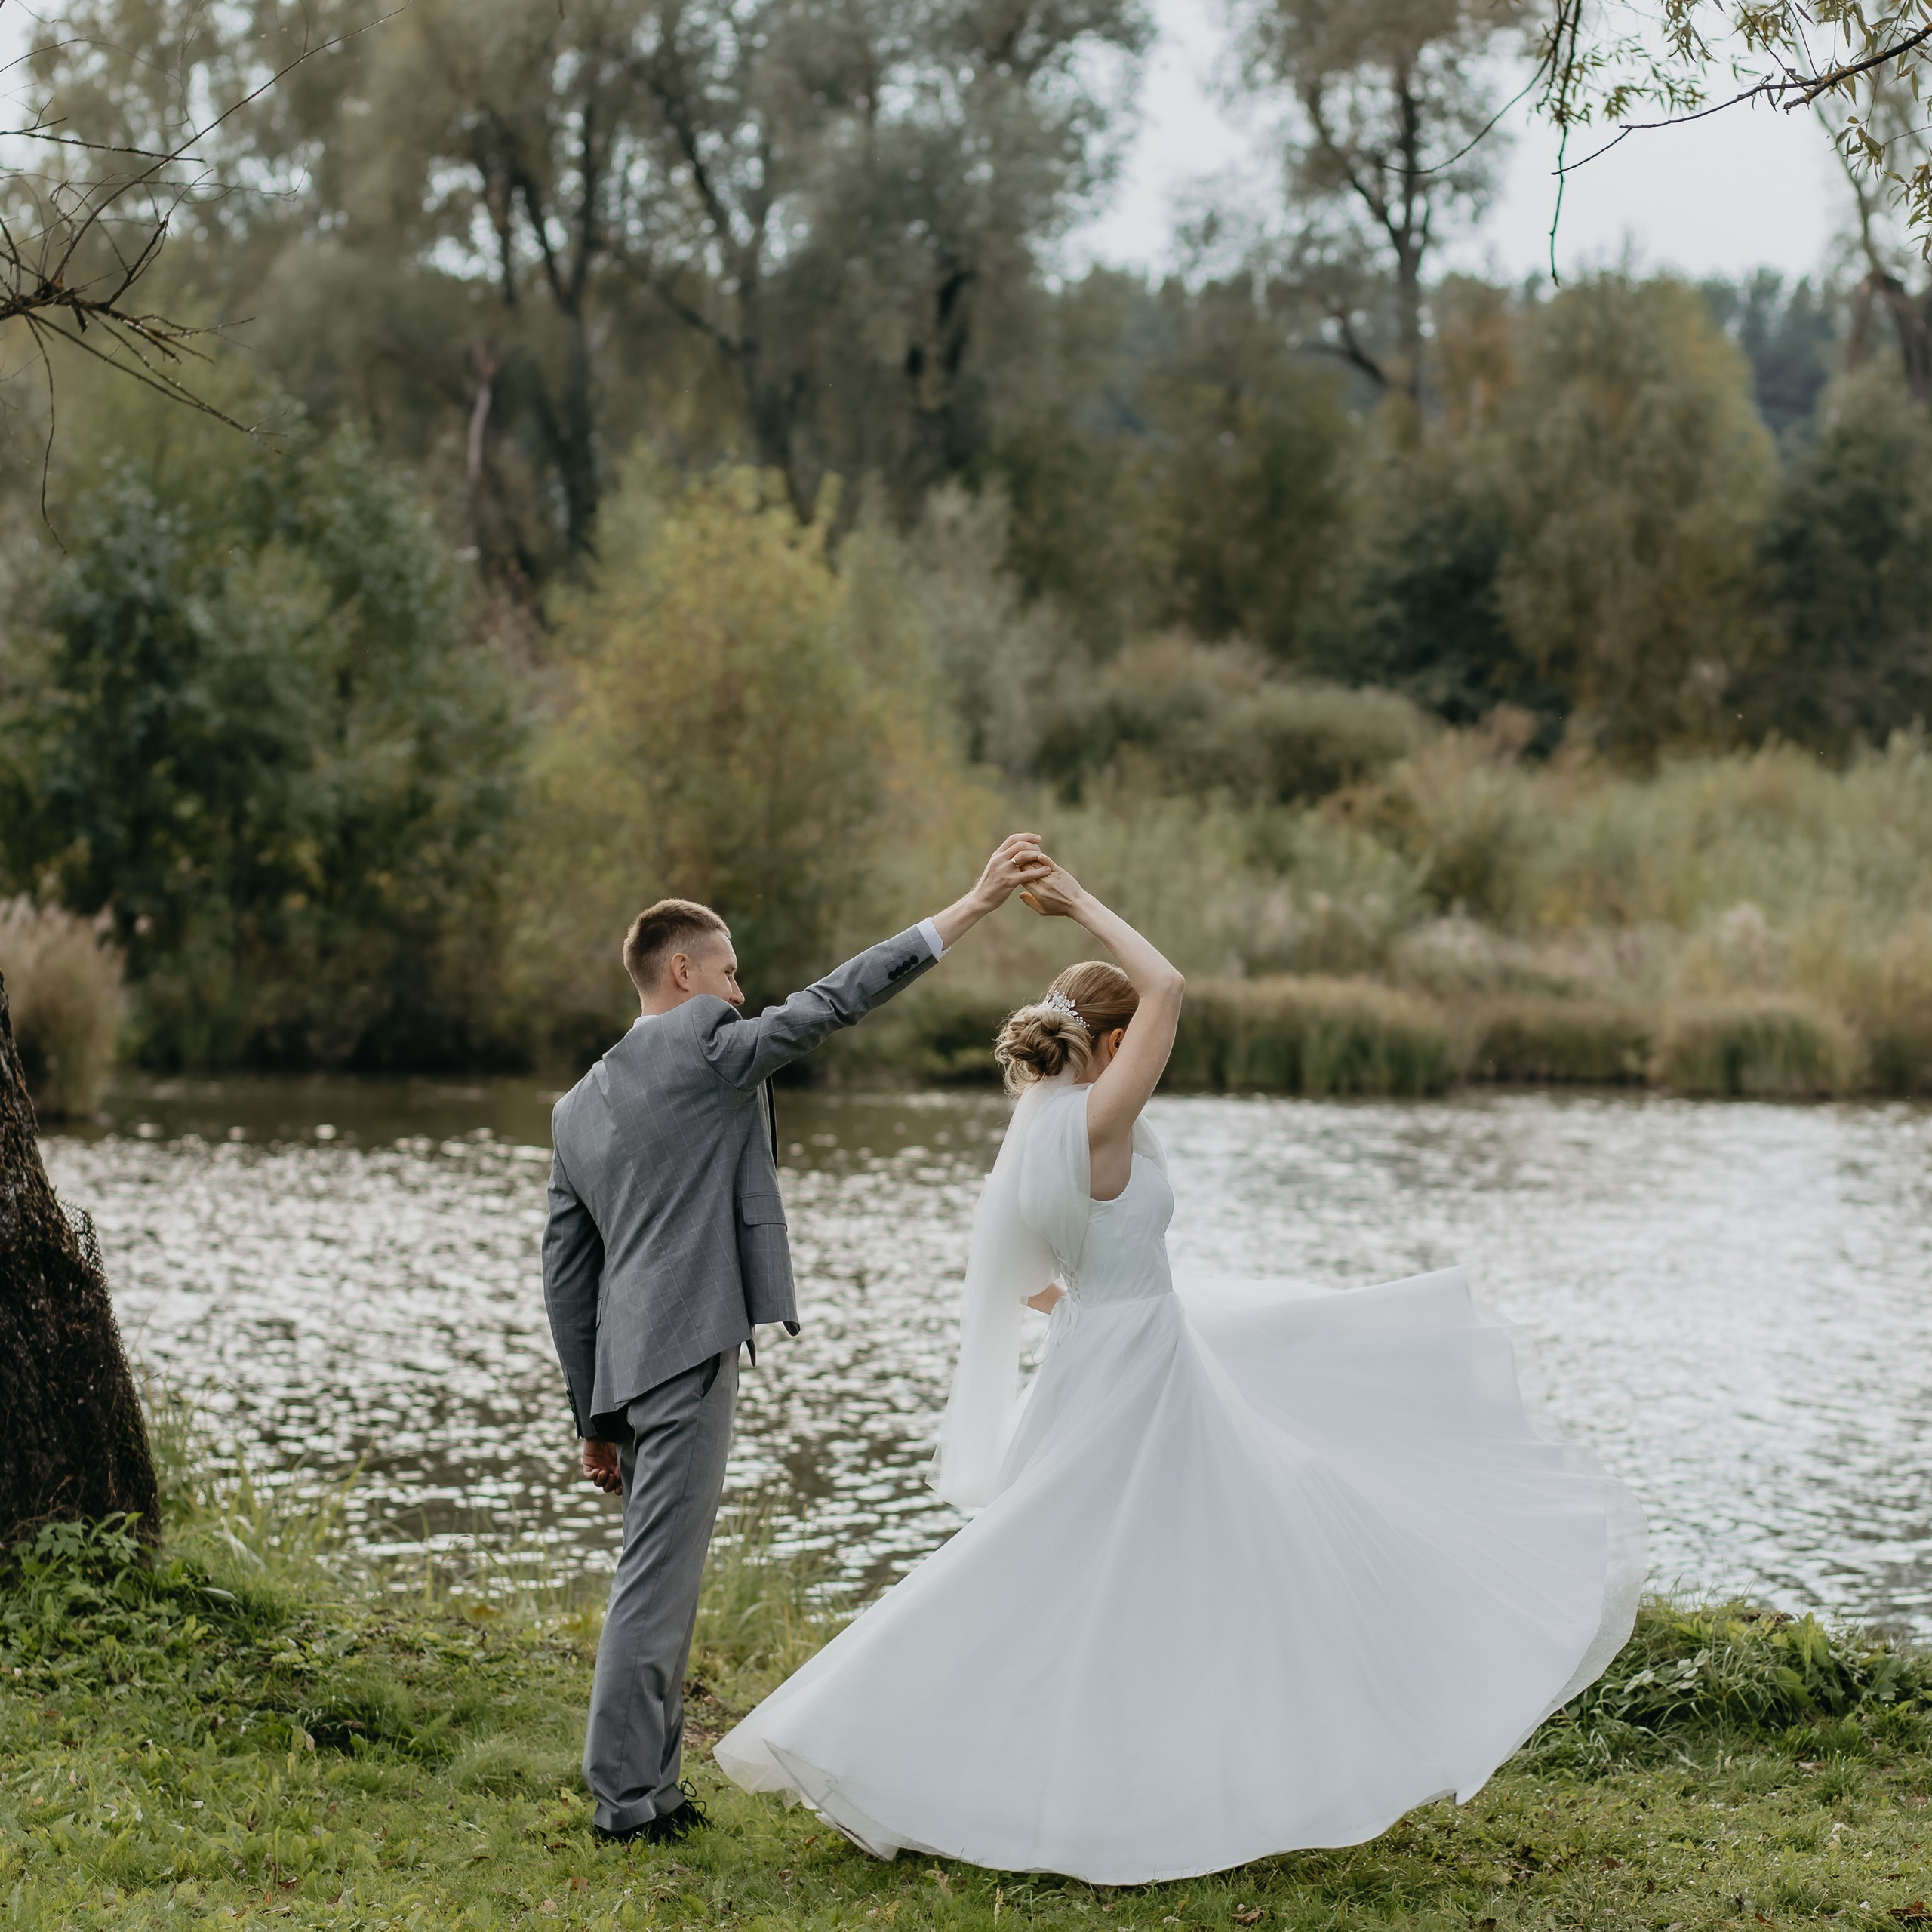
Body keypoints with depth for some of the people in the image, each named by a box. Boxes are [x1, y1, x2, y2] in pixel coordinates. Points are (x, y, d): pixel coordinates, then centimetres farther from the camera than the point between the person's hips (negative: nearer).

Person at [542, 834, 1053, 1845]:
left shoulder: (578, 1106, 17)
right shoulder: (704, 1045, -5)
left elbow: (564, 1273, 17)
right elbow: (833, 1000, -10)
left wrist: (594, 1416, 20)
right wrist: (972, 906, -9)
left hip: (625, 1365, 9)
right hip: (687, 1352, -9)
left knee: (660, 1572, 15)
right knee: (657, 1577, -6)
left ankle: (648, 1779, 20)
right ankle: (626, 1794, -3)